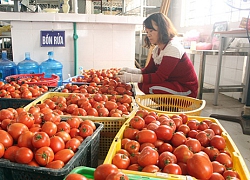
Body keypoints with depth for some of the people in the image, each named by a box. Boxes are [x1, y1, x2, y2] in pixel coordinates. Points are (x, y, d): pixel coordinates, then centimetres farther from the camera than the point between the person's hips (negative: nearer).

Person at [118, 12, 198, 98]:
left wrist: (131, 77, -28)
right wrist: (132, 71, -15)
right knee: (141, 84, -4)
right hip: (172, 83, 9)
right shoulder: (157, 49, 8)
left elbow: (160, 77, -26)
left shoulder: (173, 48, -22)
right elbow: (149, 70, 5)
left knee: (148, 87, -24)